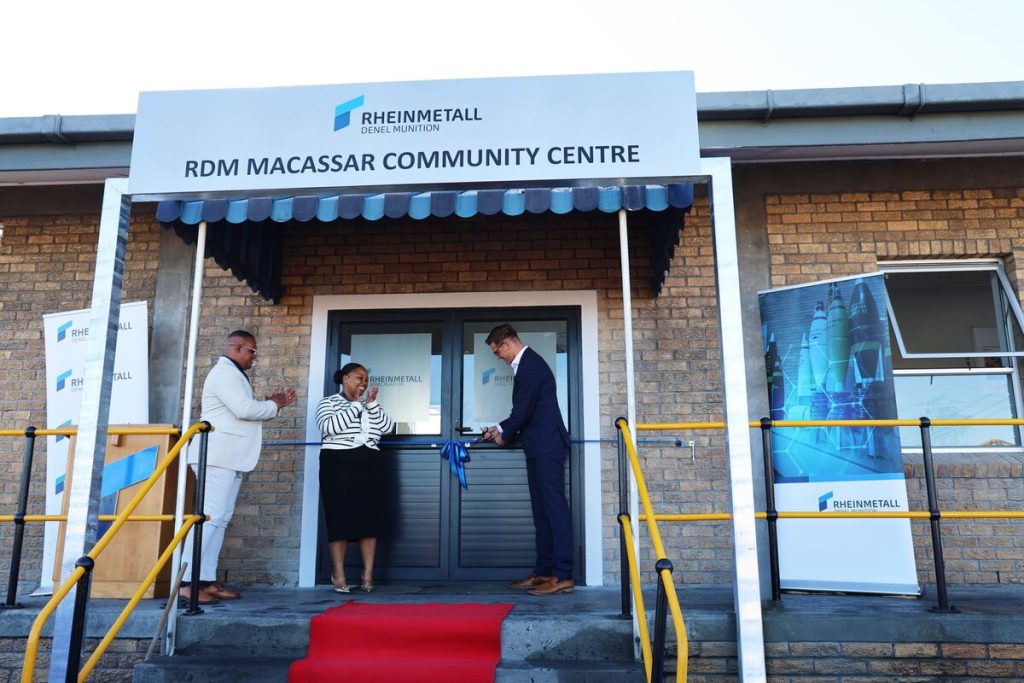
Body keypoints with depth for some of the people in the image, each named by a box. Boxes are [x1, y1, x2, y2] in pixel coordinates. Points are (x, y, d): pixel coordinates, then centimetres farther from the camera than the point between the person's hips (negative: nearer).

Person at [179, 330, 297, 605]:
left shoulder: (234, 374, 24)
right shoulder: (225, 372, -10)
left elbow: (247, 412, 22)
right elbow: (245, 409, -21)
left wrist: (273, 403, 11)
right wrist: (273, 405, -5)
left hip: (231, 458, 11)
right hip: (217, 456, -11)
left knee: (219, 518, 8)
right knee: (210, 516, -14)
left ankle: (207, 580, 10)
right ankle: (187, 583, -15)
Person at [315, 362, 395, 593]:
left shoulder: (369, 405, 19)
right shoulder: (328, 402, 5)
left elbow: (387, 427, 4)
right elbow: (329, 427, -15)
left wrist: (371, 404, -6)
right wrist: (355, 405, -12)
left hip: (370, 466, 4)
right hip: (339, 466, -4)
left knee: (370, 518, 0)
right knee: (339, 519, -5)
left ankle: (368, 574, 4)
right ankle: (338, 576, -1)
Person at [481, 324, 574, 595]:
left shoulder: (530, 364, -13)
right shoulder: (525, 364, 18)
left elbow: (523, 408, -15)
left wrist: (504, 434, 0)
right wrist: (501, 428, 15)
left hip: (547, 445, -10)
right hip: (538, 447, 10)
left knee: (554, 507, -9)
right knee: (542, 510, 11)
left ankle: (562, 576, -7)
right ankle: (544, 571, 16)